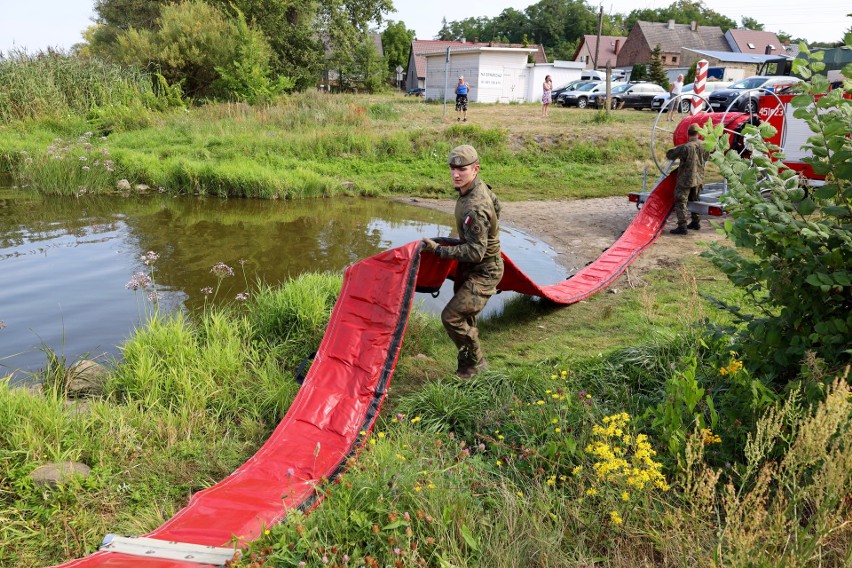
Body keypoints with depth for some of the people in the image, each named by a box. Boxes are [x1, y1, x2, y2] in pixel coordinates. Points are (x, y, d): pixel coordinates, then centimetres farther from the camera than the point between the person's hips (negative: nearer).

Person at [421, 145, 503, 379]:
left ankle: (475, 361, 6)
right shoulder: (478, 187, -2)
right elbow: (494, 204, 20)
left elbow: (475, 252, -33)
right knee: (465, 318, 18)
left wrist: (439, 249, -27)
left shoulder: (475, 208, -33)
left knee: (451, 316, -15)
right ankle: (468, 366, 35)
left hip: (483, 272, -10)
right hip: (470, 268, 10)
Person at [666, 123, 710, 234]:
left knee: (681, 202, -5)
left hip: (685, 179, -6)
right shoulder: (703, 145, 0)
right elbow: (706, 157, 18)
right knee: (694, 200, 22)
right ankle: (696, 222, 31)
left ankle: (682, 226, -13)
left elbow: (669, 155, -12)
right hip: (698, 178, 6)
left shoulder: (685, 147, -19)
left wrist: (677, 148, 6)